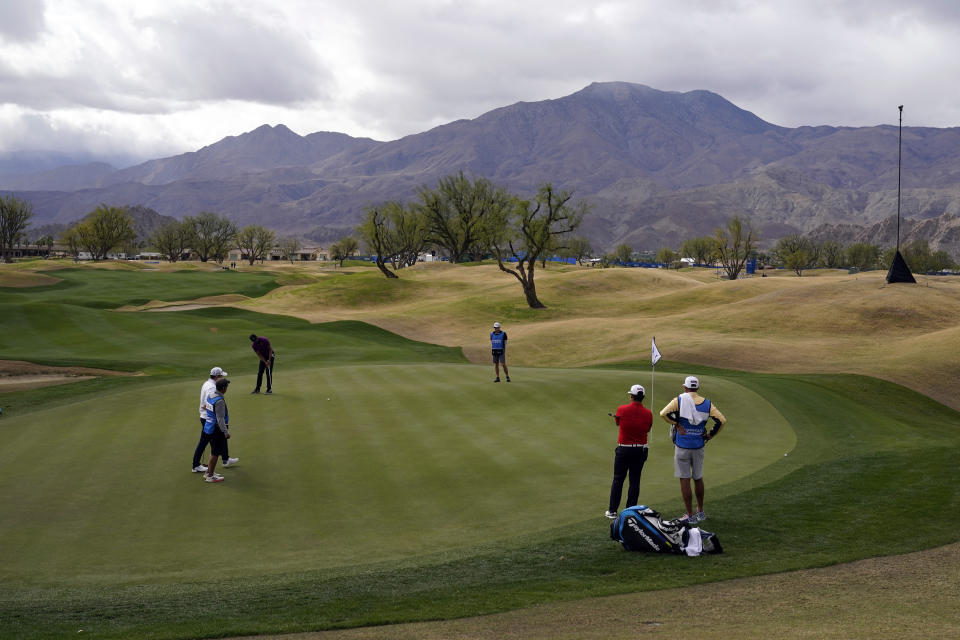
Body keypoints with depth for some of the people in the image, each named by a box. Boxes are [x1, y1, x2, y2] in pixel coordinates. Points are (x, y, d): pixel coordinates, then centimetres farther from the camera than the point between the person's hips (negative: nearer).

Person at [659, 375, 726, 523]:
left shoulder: (679, 400, -6)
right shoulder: (707, 403, 2)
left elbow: (664, 413, -20)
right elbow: (721, 420, -4)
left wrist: (677, 424, -8)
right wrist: (711, 435, 5)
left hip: (682, 446, -4)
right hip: (699, 446, 4)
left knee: (684, 479, 1)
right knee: (698, 478, 18)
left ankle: (690, 516, 2)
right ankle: (700, 512, 29)